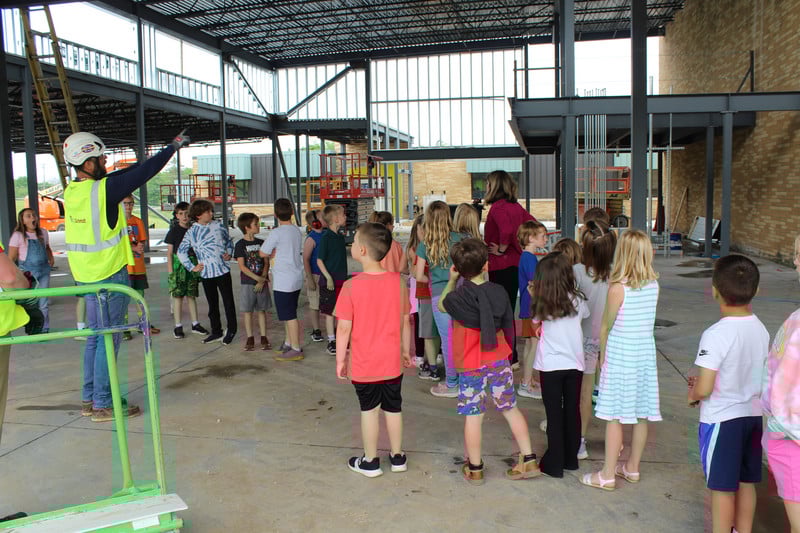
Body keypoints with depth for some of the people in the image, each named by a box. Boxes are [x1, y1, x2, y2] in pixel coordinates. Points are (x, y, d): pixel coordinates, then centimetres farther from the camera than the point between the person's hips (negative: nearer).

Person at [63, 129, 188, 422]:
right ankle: (103, 404, 6)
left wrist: (154, 158, 18)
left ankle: (89, 398, 25)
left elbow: (125, 175, 14)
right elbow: (143, 174, -11)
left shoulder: (72, 191, 6)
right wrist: (173, 147, 1)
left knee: (95, 337, 16)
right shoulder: (102, 190, -17)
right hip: (108, 277, -8)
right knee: (109, 340, -1)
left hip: (86, 276, 8)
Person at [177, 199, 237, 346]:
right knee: (212, 303, 12)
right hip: (206, 273, 1)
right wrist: (191, 267, 3)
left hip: (223, 270, -1)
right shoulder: (191, 232, 0)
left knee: (228, 301, 2)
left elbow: (229, 241, 17)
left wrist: (228, 253, 0)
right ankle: (216, 332, 25)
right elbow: (181, 251, 8)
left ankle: (231, 330, 16)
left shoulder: (219, 226, 1)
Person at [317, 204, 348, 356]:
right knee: (330, 312, 1)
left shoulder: (340, 237, 10)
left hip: (341, 279, 7)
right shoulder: (326, 237, -13)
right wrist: (328, 277, -20)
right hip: (329, 280, -7)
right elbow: (319, 260, -14)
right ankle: (331, 341, 9)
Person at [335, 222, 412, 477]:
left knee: (369, 410, 12)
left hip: (364, 364, -3)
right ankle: (397, 457, 31)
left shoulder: (351, 286, -18)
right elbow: (405, 321, 0)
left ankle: (370, 461, 25)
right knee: (393, 408, 17)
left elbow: (344, 328, -15)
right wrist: (406, 350, 14)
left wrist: (340, 359, -2)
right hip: (392, 361, 3)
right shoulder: (398, 281, -8)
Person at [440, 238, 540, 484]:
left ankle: (474, 469, 17)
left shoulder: (459, 296, -14)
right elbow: (508, 324, 5)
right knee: (510, 409, 14)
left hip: (471, 365, -3)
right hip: (499, 360, 3)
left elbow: (442, 305, 9)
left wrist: (452, 280, 13)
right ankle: (529, 461, 21)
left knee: (473, 416, 5)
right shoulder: (499, 291, -5)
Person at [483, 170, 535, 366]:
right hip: (516, 263, 9)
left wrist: (501, 249, -16)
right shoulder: (515, 206, 12)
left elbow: (507, 229, -31)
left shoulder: (497, 207, -15)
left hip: (501, 266, -9)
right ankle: (512, 356, 26)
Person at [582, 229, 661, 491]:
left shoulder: (618, 288, -16)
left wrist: (602, 355, 7)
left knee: (614, 416, 1)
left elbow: (606, 327, -7)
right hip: (646, 351, 6)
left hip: (621, 354, -6)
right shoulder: (654, 285, -1)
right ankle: (632, 468, 29)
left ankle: (607, 476, 10)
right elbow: (645, 319, 8)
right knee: (642, 414, 14)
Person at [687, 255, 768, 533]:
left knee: (722, 488, 7)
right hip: (753, 414, 7)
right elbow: (756, 372, 12)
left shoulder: (716, 334, -24)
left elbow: (703, 389, -25)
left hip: (721, 420, -7)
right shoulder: (760, 328, -1)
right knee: (746, 483, 20)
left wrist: (693, 394, -2)